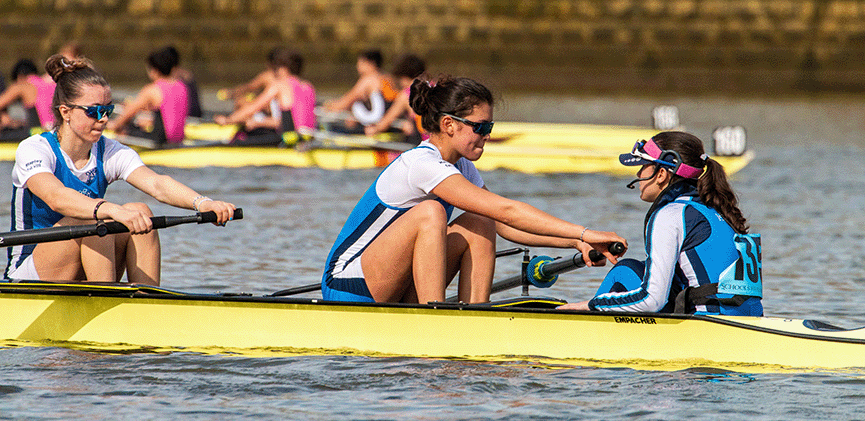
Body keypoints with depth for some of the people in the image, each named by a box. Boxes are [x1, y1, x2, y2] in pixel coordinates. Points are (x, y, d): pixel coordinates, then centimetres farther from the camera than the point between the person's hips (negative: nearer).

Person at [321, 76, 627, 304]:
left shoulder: (460, 167, 9)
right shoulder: (421, 165, -21)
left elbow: (506, 227, 5)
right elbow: (505, 211, -27)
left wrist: (575, 242, -9)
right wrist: (583, 234, -28)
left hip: (391, 294, 9)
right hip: (349, 291, -8)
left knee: (478, 225, -5)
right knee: (429, 212, -28)